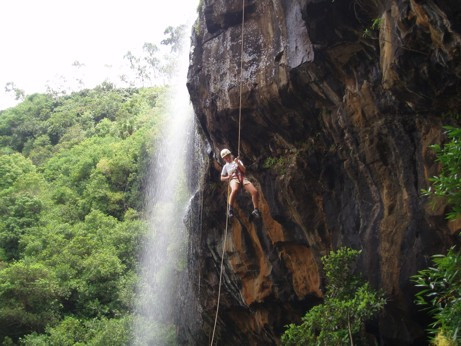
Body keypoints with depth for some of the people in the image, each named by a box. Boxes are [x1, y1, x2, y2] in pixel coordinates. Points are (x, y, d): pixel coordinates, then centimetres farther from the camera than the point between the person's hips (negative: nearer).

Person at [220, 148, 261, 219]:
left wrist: (238, 163, -5)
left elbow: (244, 170, 8)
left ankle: (256, 210, -10)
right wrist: (228, 177, -2)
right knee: (235, 190, -42)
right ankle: (230, 207, -27)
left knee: (255, 192, -22)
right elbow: (222, 178, 18)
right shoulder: (225, 166, 22)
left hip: (243, 178, 2)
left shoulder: (238, 161, 23)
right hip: (234, 179, -2)